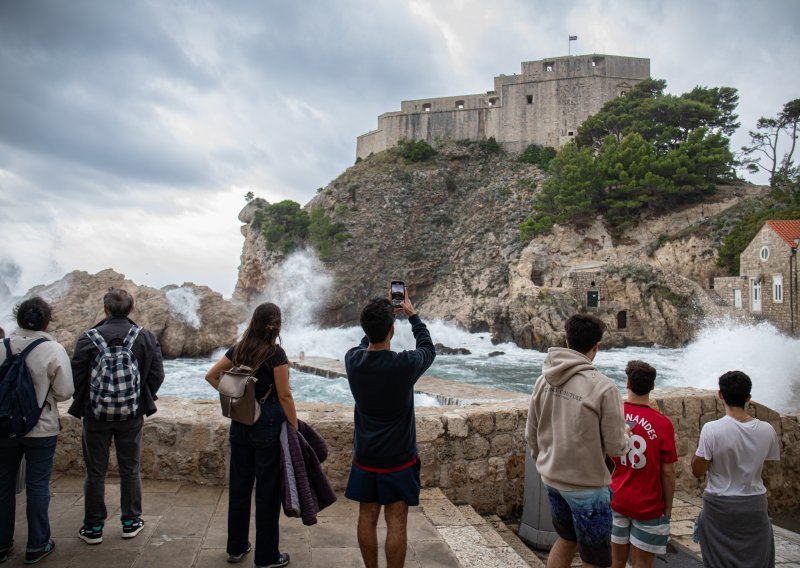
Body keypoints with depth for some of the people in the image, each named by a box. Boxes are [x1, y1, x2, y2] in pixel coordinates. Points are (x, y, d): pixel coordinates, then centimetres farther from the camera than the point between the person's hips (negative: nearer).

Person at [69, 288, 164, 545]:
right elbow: (157, 375, -5)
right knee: (130, 470, 14)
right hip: (132, 416, 1)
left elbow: (76, 376, -7)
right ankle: (131, 522, 24)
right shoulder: (146, 338, -7)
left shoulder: (88, 338, -11)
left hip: (96, 415, -1)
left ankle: (93, 527, 22)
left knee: (95, 472, 12)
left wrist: (82, 405, 10)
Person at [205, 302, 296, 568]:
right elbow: (284, 396, -15)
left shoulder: (238, 350, 4)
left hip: (240, 423, 6)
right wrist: (295, 429, -8)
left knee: (239, 485, 16)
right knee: (267, 490, 4)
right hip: (268, 424, -6)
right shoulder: (276, 353, -14)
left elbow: (211, 375, 10)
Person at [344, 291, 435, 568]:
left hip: (365, 457, 4)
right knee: (396, 522, 5)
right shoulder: (404, 364, -22)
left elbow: (366, 343, 15)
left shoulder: (353, 359, -11)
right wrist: (412, 315, 13)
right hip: (398, 459, -4)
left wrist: (384, 312, 18)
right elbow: (428, 349, 1)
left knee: (367, 518, 15)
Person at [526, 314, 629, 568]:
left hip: (551, 479, 6)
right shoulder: (603, 387, -21)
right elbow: (616, 447, -15)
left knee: (566, 539, 28)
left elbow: (531, 435, 4)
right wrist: (625, 434, 7)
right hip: (586, 485, -6)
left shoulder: (544, 380, -3)